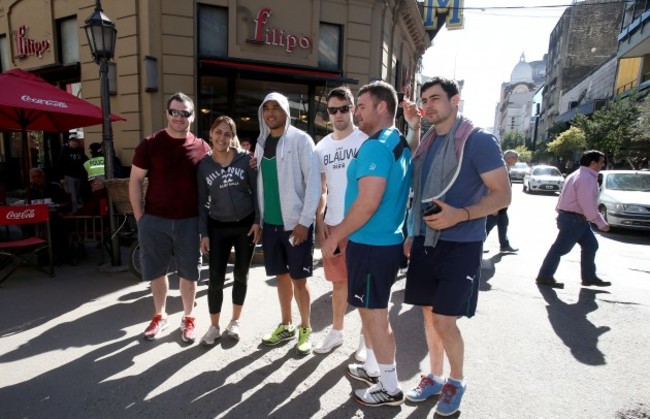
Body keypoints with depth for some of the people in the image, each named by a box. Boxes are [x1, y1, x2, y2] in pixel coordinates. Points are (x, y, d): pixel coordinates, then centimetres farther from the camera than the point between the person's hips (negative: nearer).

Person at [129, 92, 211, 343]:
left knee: (189, 272, 10)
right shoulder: (150, 144, -1)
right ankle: (159, 316, 33)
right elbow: (135, 180, 2)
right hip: (155, 220, 0)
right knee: (156, 271, 13)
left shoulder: (202, 148, 0)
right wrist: (139, 217, -2)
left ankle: (188, 319, 27)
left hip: (189, 221, 0)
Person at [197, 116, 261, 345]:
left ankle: (235, 321, 30)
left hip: (246, 225, 0)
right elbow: (202, 201, 2)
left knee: (241, 275, 11)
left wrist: (257, 221, -9)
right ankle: (214, 326, 21)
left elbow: (257, 191, -2)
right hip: (218, 227, 1)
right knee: (216, 278, 1)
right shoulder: (204, 165, 0)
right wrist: (203, 233, -1)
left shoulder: (246, 159, -5)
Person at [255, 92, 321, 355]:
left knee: (299, 279, 3)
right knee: (282, 276, 15)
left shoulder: (300, 139, -7)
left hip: (296, 222, -5)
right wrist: (258, 218, 9)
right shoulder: (261, 143, 11)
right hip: (270, 223, 6)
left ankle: (305, 329, 22)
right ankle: (286, 326, 31)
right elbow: (260, 183, 15)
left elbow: (313, 182, -12)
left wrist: (304, 221, -16)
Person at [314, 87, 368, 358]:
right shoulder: (322, 147, 10)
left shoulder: (366, 140, -4)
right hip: (332, 223, 4)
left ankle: (366, 337, 22)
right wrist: (319, 220, 3)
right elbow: (321, 188, 10)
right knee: (338, 281, 15)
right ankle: (337, 331, 31)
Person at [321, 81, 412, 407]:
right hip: (386, 241, 10)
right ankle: (373, 368, 38)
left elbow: (368, 202, -26)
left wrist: (334, 237, -15)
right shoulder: (400, 144, 12)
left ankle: (389, 387, 21)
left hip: (371, 244, -10)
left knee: (374, 314, 4)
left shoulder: (374, 147, -19)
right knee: (373, 310, 21)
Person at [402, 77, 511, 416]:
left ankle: (456, 380, 25)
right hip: (425, 242, 6)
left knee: (444, 320, -2)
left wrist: (461, 215, -25)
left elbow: (502, 194, -11)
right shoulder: (426, 143, 11)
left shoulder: (479, 141, -9)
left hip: (460, 245, -6)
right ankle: (434, 377, 33)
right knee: (429, 314, 13)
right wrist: (412, 233, 14)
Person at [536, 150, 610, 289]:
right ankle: (544, 277, 2)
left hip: (577, 218, 11)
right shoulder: (587, 178, -18)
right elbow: (588, 204, -23)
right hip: (573, 219, -11)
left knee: (590, 245, 14)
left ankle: (589, 277, 22)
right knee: (560, 248, -5)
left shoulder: (580, 175, 16)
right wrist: (601, 223, -17)